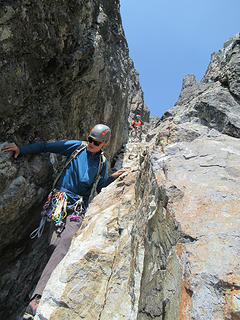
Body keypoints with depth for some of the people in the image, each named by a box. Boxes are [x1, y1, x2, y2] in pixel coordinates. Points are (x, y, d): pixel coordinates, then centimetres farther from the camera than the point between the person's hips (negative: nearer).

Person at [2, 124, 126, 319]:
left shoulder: (102, 163, 10)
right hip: (61, 199, 0)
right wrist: (21, 149, 3)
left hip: (79, 206, 1)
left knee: (65, 243, -19)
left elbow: (100, 188, 11)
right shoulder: (77, 147, 4)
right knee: (60, 244, -13)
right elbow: (46, 146, 9)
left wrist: (113, 177, -3)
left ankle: (37, 299, -16)